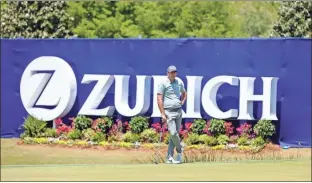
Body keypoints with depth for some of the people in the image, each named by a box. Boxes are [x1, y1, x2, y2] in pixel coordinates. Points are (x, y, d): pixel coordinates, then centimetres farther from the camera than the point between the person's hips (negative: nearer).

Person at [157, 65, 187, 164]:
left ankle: (169, 158, 9)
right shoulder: (163, 83, -5)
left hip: (178, 111, 6)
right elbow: (159, 99, -10)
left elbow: (184, 93, 33)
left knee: (175, 134, 4)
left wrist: (182, 102, 13)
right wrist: (163, 114, -15)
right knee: (173, 133, -17)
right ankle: (180, 149, 9)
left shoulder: (179, 83, 13)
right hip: (169, 112, -6)